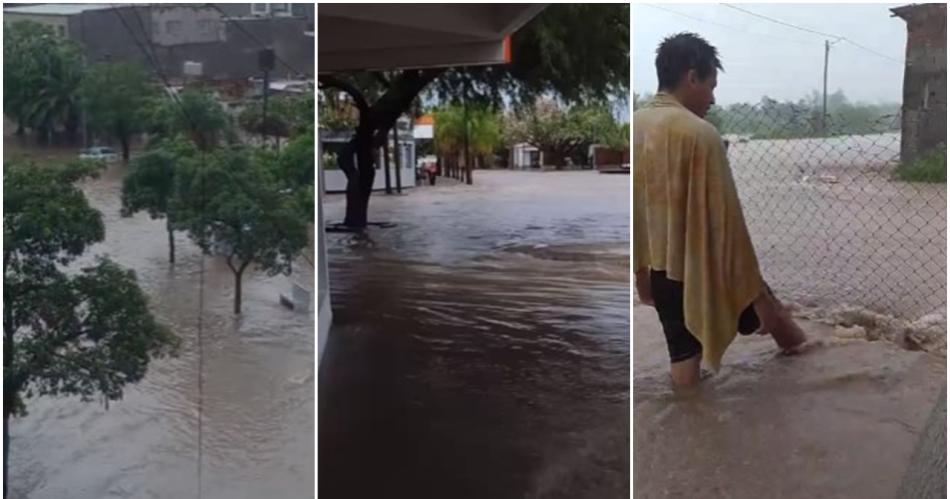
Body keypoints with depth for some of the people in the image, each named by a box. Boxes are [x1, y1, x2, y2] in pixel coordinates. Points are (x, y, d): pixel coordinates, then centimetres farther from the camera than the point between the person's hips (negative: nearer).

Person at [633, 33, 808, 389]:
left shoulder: (635, 127, 1)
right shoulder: (699, 133, -21)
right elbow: (726, 222, -21)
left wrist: (642, 271, 21)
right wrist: (758, 295, -13)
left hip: (662, 270, 5)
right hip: (705, 270, -5)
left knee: (683, 357, 15)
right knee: (772, 315, 22)